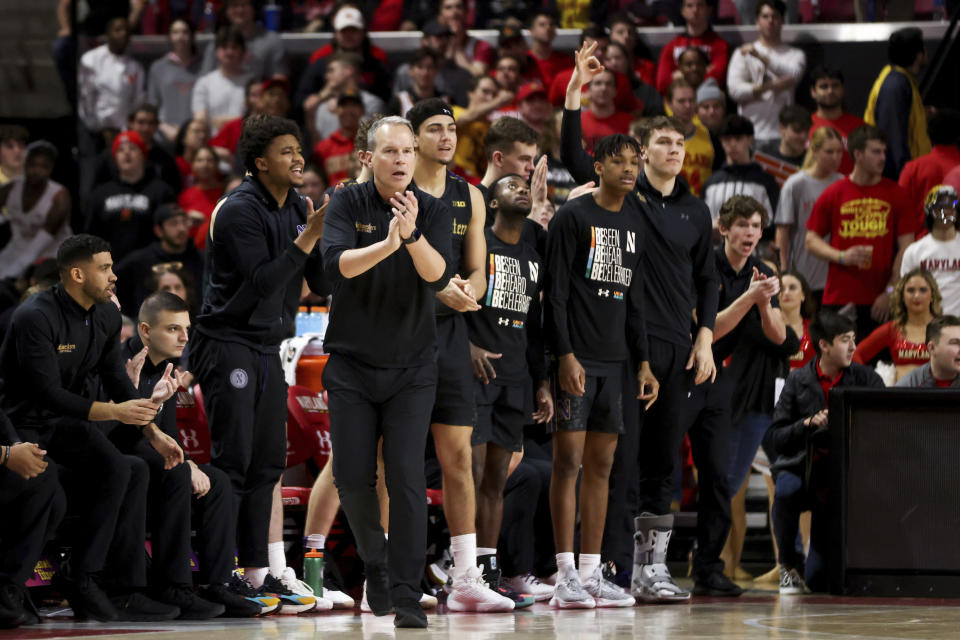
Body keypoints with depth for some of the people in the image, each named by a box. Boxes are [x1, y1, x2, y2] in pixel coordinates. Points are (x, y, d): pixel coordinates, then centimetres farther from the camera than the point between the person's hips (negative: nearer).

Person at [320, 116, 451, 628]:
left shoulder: (433, 211, -3)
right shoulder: (347, 204, -5)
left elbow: (437, 277, -19)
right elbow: (336, 264, -22)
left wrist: (412, 235, -37)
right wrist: (387, 244, -38)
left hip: (411, 368, 0)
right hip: (351, 364, 0)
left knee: (407, 478, -10)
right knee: (353, 477, 1)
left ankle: (406, 596, -8)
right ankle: (374, 562, 28)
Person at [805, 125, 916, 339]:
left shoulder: (896, 194, 5)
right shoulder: (833, 194, 5)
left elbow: (905, 247, 4)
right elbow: (811, 240, 9)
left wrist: (890, 291, -4)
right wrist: (841, 257, -10)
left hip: (880, 302, 0)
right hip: (839, 298, 0)